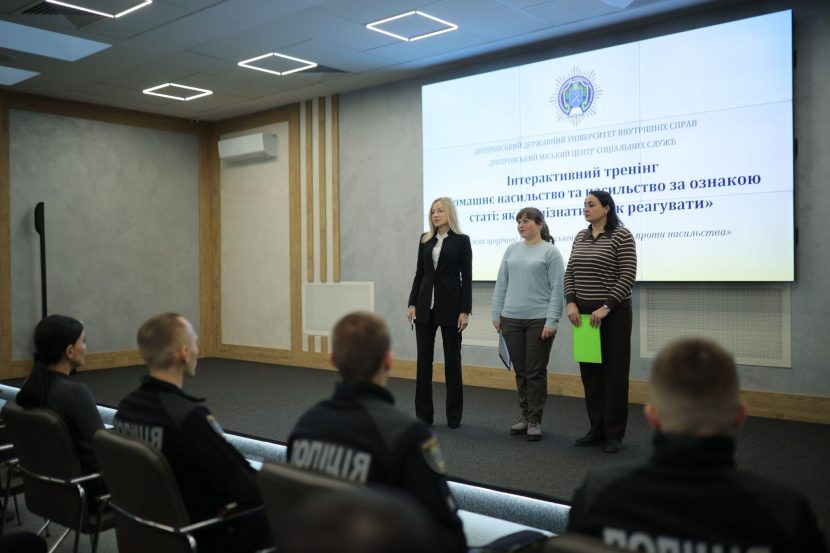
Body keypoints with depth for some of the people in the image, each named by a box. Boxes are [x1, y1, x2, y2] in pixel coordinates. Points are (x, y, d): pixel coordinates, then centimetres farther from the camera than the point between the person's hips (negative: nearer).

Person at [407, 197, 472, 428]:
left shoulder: (462, 240, -2)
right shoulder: (425, 239, 10)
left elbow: (467, 277, -5)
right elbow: (419, 273, 11)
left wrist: (465, 310, -11)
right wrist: (412, 303, 4)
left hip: (450, 305, -4)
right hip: (425, 304, 4)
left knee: (452, 360, 4)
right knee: (423, 359, 3)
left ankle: (454, 415, 14)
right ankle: (423, 414, 12)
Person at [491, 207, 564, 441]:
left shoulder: (550, 251, -3)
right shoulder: (512, 250, 10)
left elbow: (557, 289, -8)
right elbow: (501, 284, 11)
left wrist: (551, 321, -14)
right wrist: (496, 314, 5)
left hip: (539, 321, -4)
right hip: (511, 320, 4)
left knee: (536, 372, 2)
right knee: (520, 371, 11)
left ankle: (535, 420, 12)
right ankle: (525, 416, 23)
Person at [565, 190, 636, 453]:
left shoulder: (622, 235, -9)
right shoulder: (580, 237, 10)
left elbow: (628, 276, -15)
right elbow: (570, 273, 11)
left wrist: (606, 307, -19)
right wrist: (571, 303, -4)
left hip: (613, 313, -6)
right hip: (584, 313, 6)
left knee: (614, 371, 2)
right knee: (590, 371, 10)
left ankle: (614, 433, 12)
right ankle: (597, 429, 22)